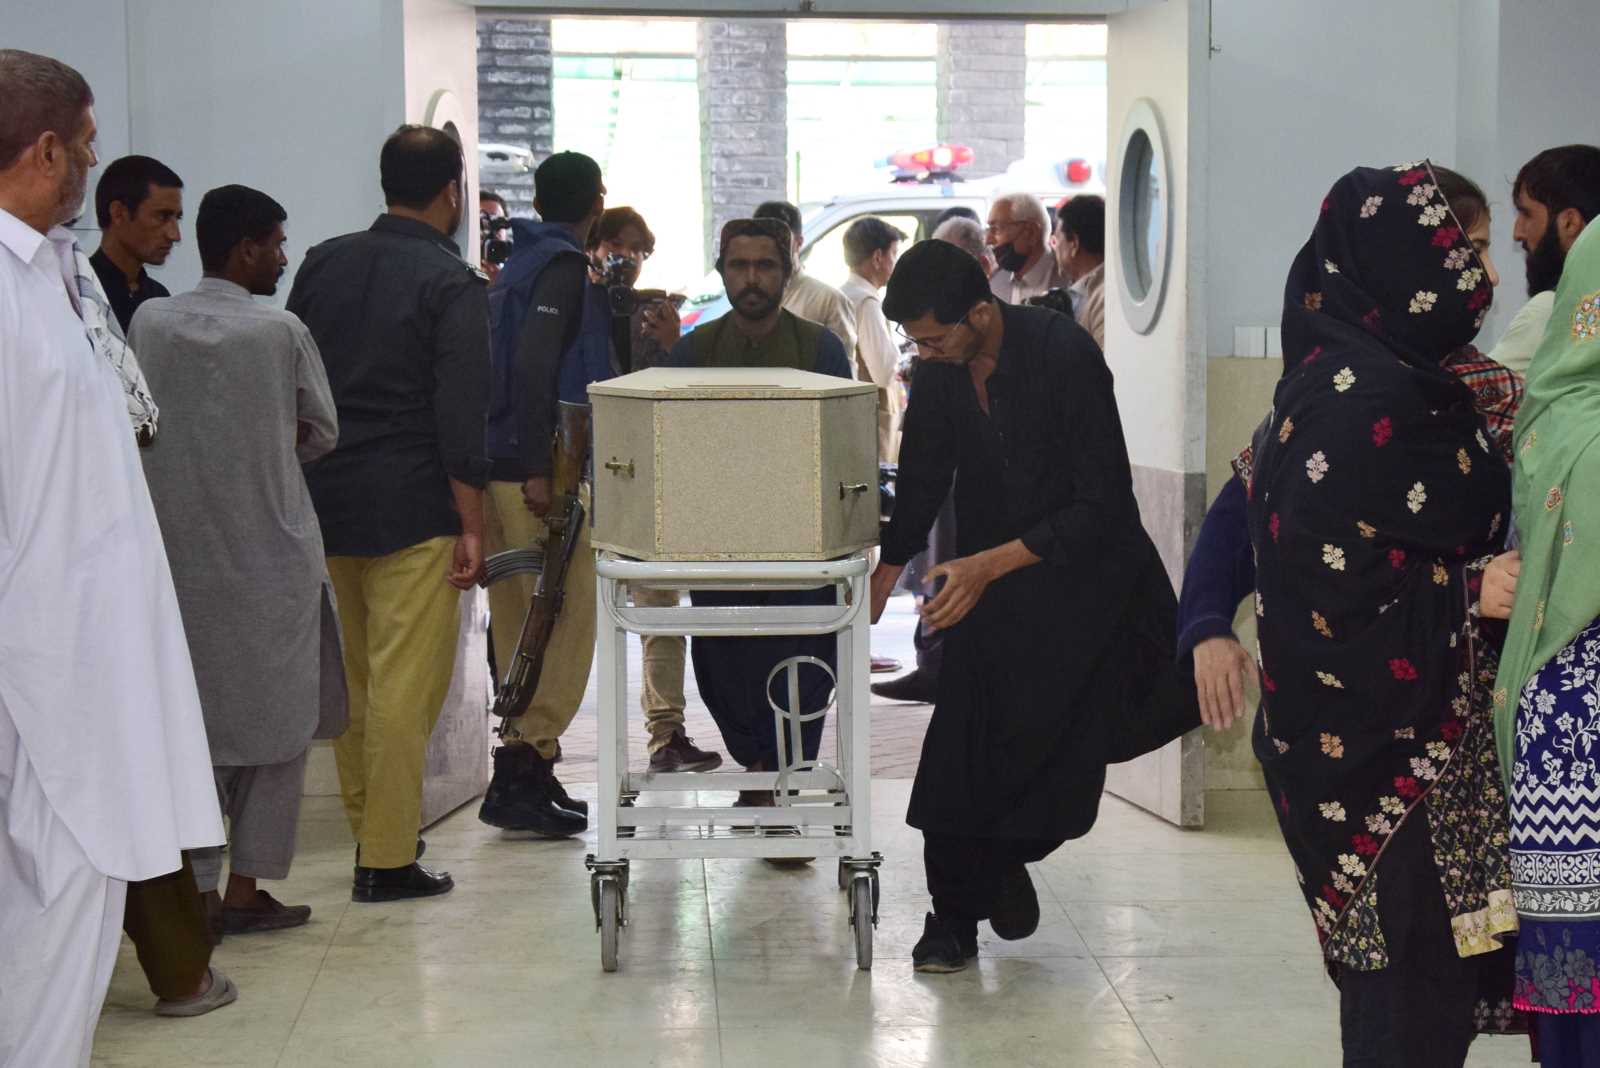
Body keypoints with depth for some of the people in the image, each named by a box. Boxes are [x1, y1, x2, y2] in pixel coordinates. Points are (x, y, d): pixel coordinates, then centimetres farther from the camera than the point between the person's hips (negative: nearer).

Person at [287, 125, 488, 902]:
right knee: (405, 685, -2)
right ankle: (387, 860, 1)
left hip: (323, 499, 7)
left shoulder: (322, 263, 8)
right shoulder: (452, 284, -10)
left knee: (351, 678, 18)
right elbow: (461, 417, -14)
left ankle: (365, 828, 29)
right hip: (411, 513, -7)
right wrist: (470, 526, -10)